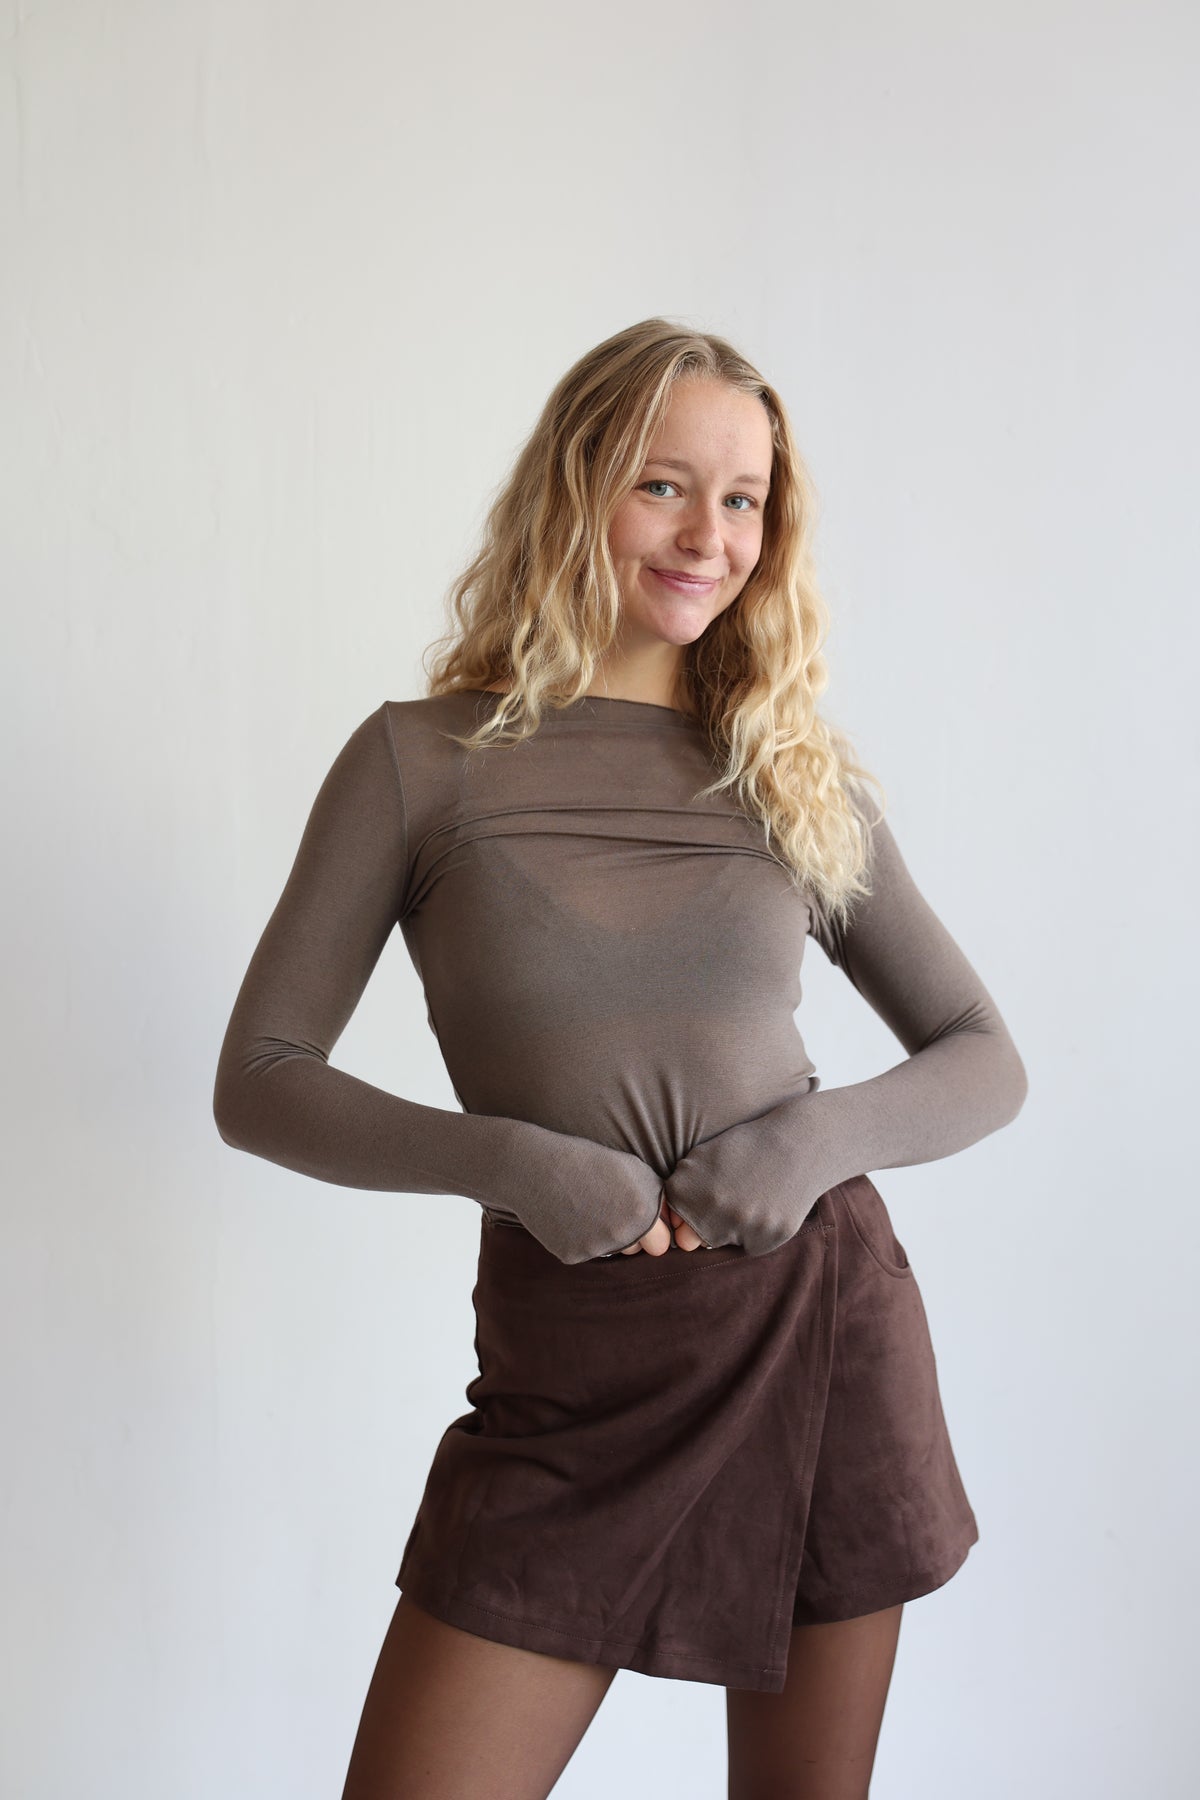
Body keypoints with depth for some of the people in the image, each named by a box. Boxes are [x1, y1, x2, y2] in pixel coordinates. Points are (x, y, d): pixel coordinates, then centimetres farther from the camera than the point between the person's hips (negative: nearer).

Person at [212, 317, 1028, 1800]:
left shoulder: (797, 777, 5)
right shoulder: (420, 760, -1)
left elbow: (985, 1061, 9)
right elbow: (258, 1082, -2)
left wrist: (823, 1136, -11)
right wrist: (512, 1161, -17)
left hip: (824, 1333, 2)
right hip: (575, 1383, -2)